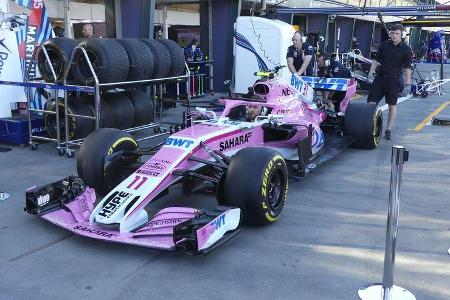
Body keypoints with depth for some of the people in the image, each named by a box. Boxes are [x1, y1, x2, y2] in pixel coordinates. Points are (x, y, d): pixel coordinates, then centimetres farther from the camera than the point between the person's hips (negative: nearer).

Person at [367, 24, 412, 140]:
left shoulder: (406, 50, -3)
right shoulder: (384, 45, 6)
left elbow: (407, 68, -4)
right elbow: (376, 60, 12)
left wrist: (407, 84, -9)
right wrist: (370, 73, 2)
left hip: (394, 80, -2)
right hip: (380, 77, 3)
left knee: (392, 105, 5)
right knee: (371, 102, -3)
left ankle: (388, 130, 14)